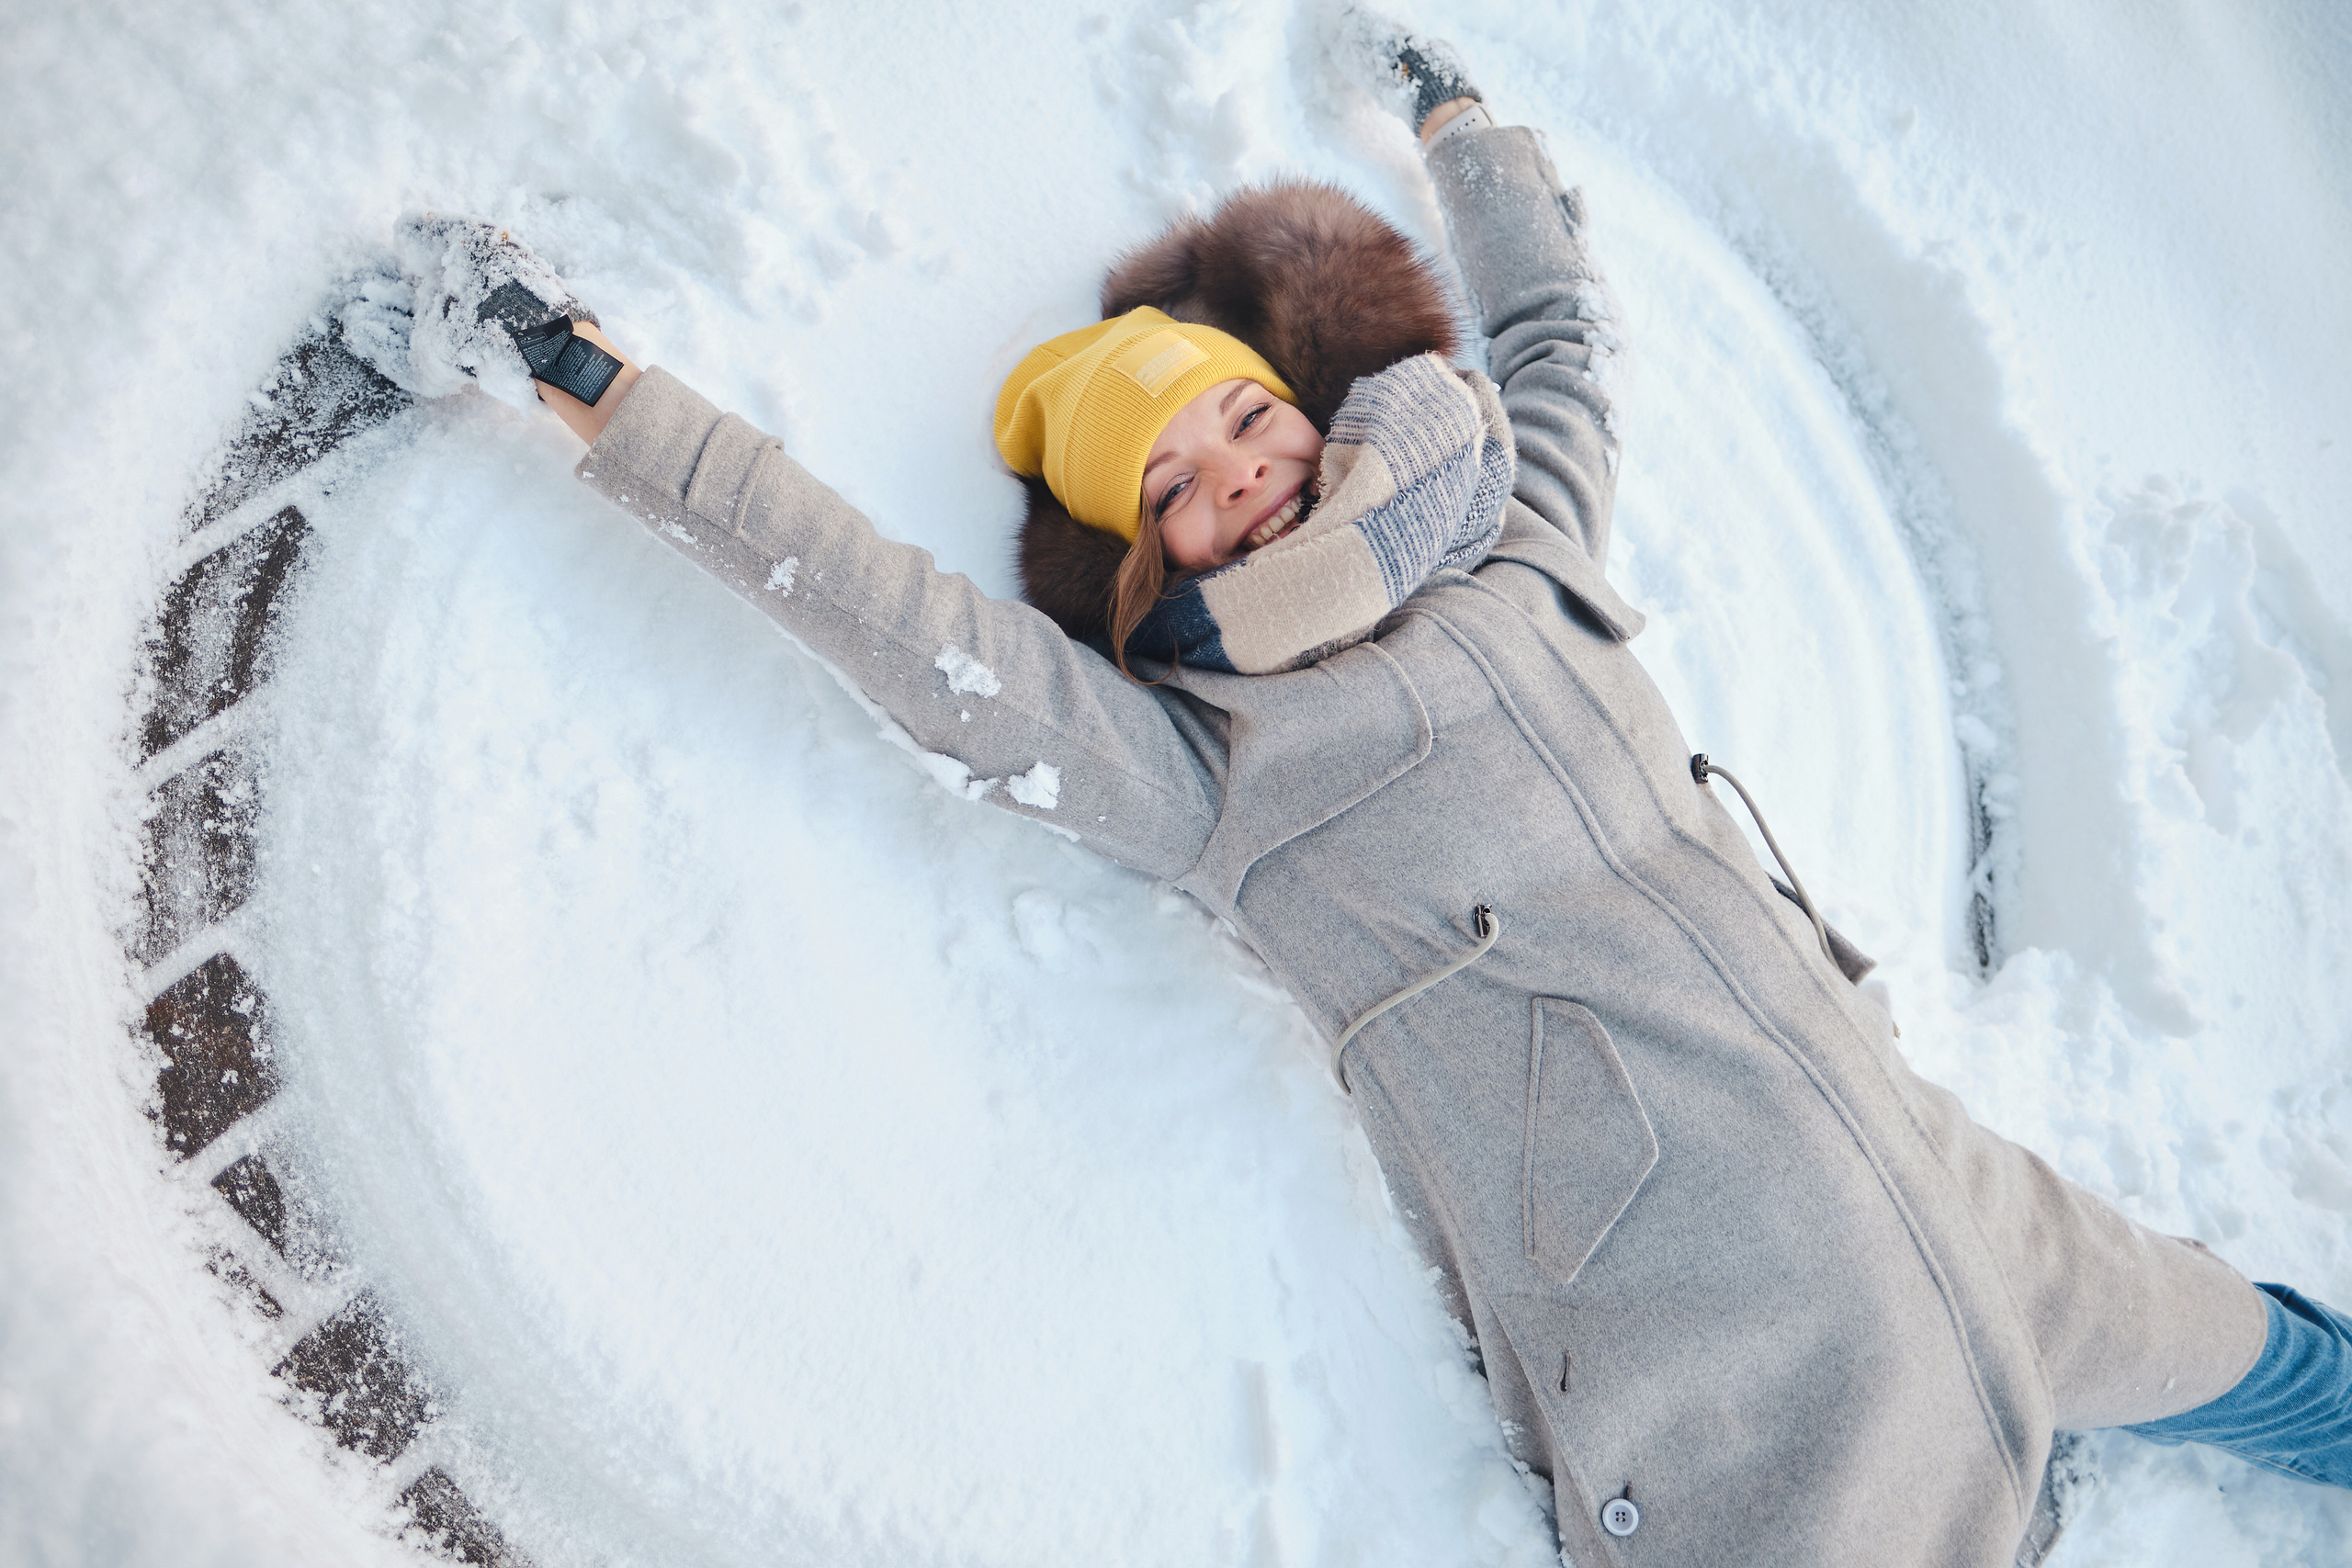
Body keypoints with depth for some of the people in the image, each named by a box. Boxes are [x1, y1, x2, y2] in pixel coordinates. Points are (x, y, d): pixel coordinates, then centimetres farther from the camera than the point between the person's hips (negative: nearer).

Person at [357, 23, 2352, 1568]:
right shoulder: (1197, 767, -7)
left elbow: (1558, 314, 19)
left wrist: (1453, 108, 29)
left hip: (1949, 1202, 5)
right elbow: (880, 601, -9)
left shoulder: (1516, 561, 3)